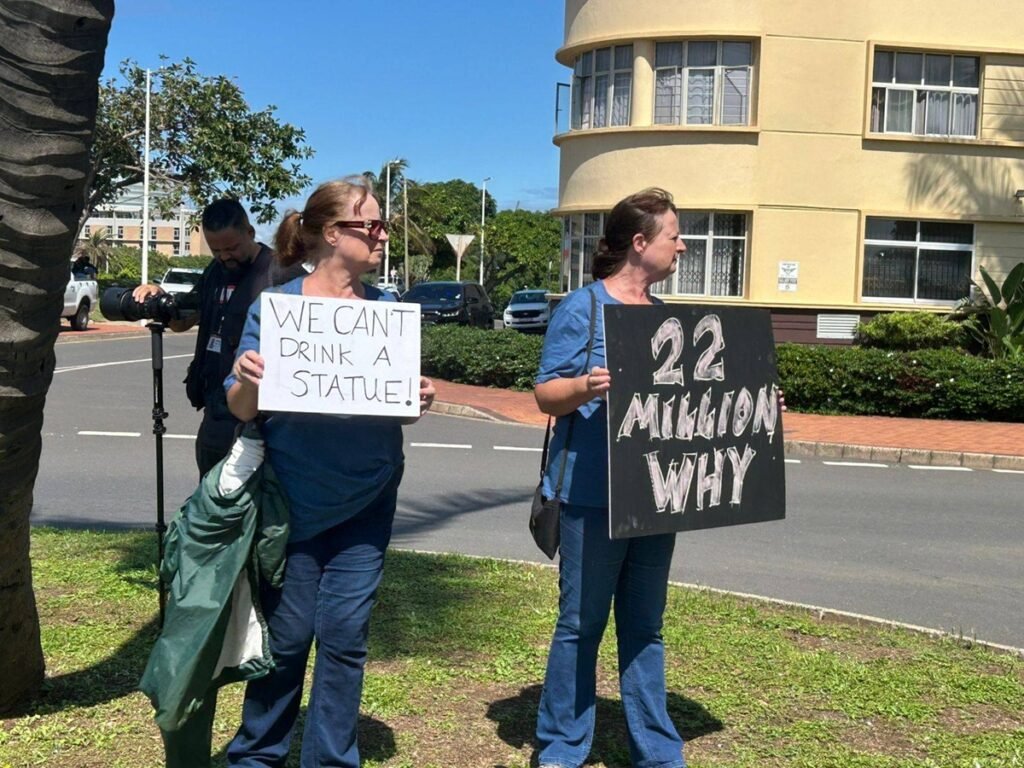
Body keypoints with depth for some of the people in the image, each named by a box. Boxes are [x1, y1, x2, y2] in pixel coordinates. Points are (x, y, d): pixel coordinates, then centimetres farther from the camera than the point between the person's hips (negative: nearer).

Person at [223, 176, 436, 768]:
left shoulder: (388, 310, 3)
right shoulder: (275, 305, -7)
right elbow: (242, 407, -7)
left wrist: (420, 401, -13)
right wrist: (249, 381, -28)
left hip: (367, 501, 2)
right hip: (293, 499, -2)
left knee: (345, 634, 5)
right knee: (287, 634, 7)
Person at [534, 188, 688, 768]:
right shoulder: (583, 309, -6)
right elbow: (546, 393, -10)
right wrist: (585, 386, -31)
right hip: (594, 496, -6)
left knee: (646, 628, 13)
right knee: (581, 625, 3)